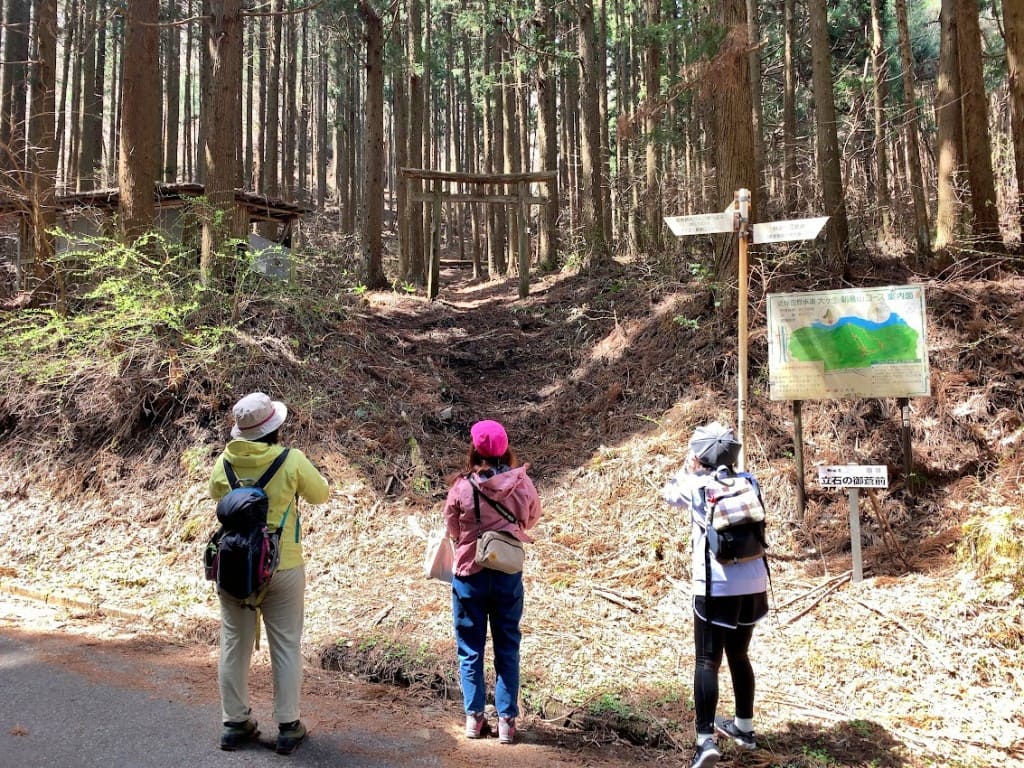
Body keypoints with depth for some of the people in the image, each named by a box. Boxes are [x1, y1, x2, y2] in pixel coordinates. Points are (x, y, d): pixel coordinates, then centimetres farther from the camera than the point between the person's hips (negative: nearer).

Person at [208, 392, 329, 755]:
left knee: (234, 645, 15)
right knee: (286, 646, 9)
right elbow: (321, 495, 1)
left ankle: (235, 723, 25)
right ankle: (287, 727, 15)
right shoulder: (291, 460, -14)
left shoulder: (223, 462, -6)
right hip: (282, 566, -3)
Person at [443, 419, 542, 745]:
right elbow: (533, 517, 7)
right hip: (509, 574, 1)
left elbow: (452, 531, -1)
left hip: (470, 574, -1)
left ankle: (474, 717, 18)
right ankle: (506, 720, 15)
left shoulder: (462, 488, -16)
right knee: (507, 648, 13)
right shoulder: (522, 484, -11)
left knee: (470, 649, 14)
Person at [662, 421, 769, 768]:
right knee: (739, 655, 21)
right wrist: (703, 470, 19)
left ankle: (705, 739, -11)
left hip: (716, 588, -5)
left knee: (707, 661, -1)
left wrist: (689, 467, 17)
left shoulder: (696, 486, -7)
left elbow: (669, 492, 13)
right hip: (753, 585, 5)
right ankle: (744, 727, 34)